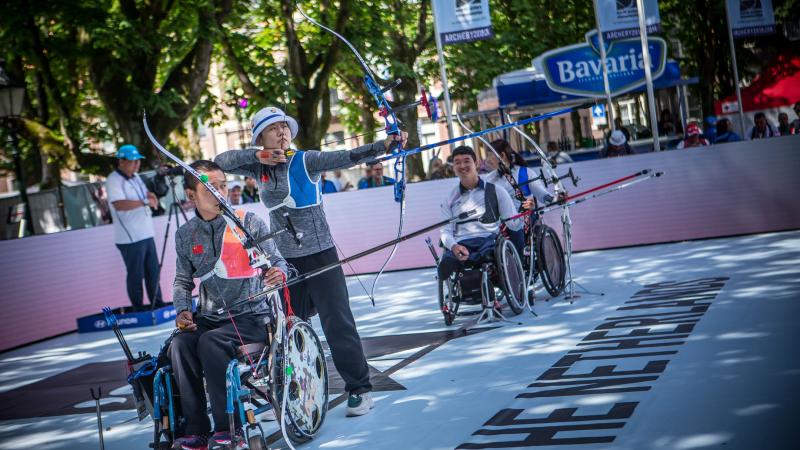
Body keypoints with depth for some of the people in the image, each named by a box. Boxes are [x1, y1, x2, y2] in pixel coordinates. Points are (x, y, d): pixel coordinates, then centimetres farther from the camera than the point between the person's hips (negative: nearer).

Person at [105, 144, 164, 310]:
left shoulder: (136, 176, 14)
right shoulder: (113, 180, -13)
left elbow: (146, 194, 27)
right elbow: (119, 204, -26)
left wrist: (150, 195, 3)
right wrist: (144, 202, -25)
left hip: (146, 234, 8)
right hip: (130, 238, -8)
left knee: (153, 271, 12)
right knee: (135, 275, -1)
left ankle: (157, 305, 21)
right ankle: (138, 309, 8)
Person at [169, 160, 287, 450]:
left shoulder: (249, 223, -3)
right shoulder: (185, 235, 8)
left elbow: (276, 260, -2)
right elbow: (183, 281, 16)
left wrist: (278, 273, -26)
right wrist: (182, 311, -2)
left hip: (249, 315, -4)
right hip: (208, 317, 4)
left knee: (211, 342, -32)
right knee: (180, 344, -27)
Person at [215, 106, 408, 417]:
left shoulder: (307, 161, -7)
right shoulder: (260, 168, 5)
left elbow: (345, 157, -20)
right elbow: (222, 161, 2)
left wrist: (383, 146, -36)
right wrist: (257, 156, -12)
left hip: (320, 254, -4)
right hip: (285, 259, 4)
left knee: (338, 322, -6)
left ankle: (359, 389, 1)